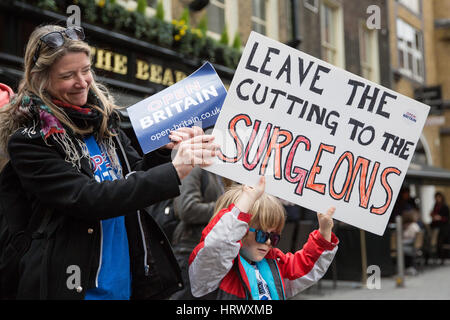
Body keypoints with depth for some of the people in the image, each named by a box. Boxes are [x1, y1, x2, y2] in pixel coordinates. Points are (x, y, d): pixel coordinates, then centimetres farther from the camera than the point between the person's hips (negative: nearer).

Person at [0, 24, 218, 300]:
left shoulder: (102, 117, 3)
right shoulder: (28, 140, -13)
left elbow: (137, 176, 12)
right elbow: (89, 199, -23)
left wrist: (165, 151, -8)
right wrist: (174, 171, -28)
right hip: (73, 286, -5)